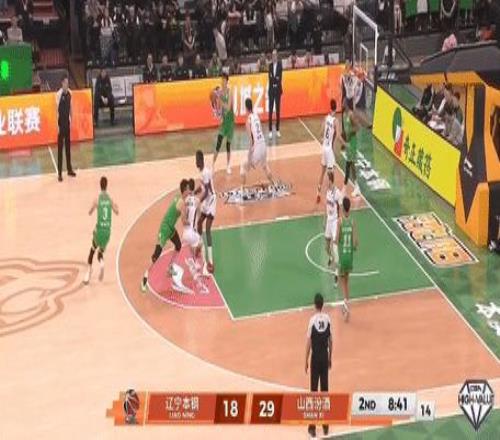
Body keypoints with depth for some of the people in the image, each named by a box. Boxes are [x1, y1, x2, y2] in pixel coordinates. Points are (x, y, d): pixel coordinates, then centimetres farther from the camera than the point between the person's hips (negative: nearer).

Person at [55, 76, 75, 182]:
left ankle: (69, 169, 24)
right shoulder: (59, 94, -17)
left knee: (68, 146, 14)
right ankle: (59, 173, -1)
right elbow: (57, 109, -17)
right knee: (60, 147, -4)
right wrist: (57, 124, -19)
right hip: (61, 122, -7)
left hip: (67, 121, 7)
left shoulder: (69, 93, 4)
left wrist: (71, 118, 14)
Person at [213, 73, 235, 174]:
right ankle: (213, 164, -5)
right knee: (219, 142, -7)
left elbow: (228, 107, -23)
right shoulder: (220, 91, -3)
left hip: (230, 119, -3)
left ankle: (228, 166, 18)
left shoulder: (229, 92, -16)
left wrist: (220, 100, -30)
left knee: (228, 143, 5)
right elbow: (220, 106, 4)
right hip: (223, 119, 3)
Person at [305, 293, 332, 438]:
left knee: (314, 390, 0)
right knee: (324, 389, 10)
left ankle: (312, 427, 2)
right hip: (325, 357, 3)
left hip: (315, 358, -3)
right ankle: (325, 425, 16)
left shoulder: (312, 320, -14)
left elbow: (308, 342, -11)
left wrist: (306, 361, -2)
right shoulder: (328, 319, -3)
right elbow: (330, 340, 4)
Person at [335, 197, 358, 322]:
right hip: (350, 254, 3)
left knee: (341, 279, 11)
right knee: (346, 279, 19)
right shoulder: (352, 221, -4)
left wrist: (335, 241, 9)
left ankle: (346, 301, -13)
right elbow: (355, 241, -7)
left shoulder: (340, 221, -13)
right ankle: (346, 306, 23)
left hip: (342, 254, -3)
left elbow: (337, 240, -14)